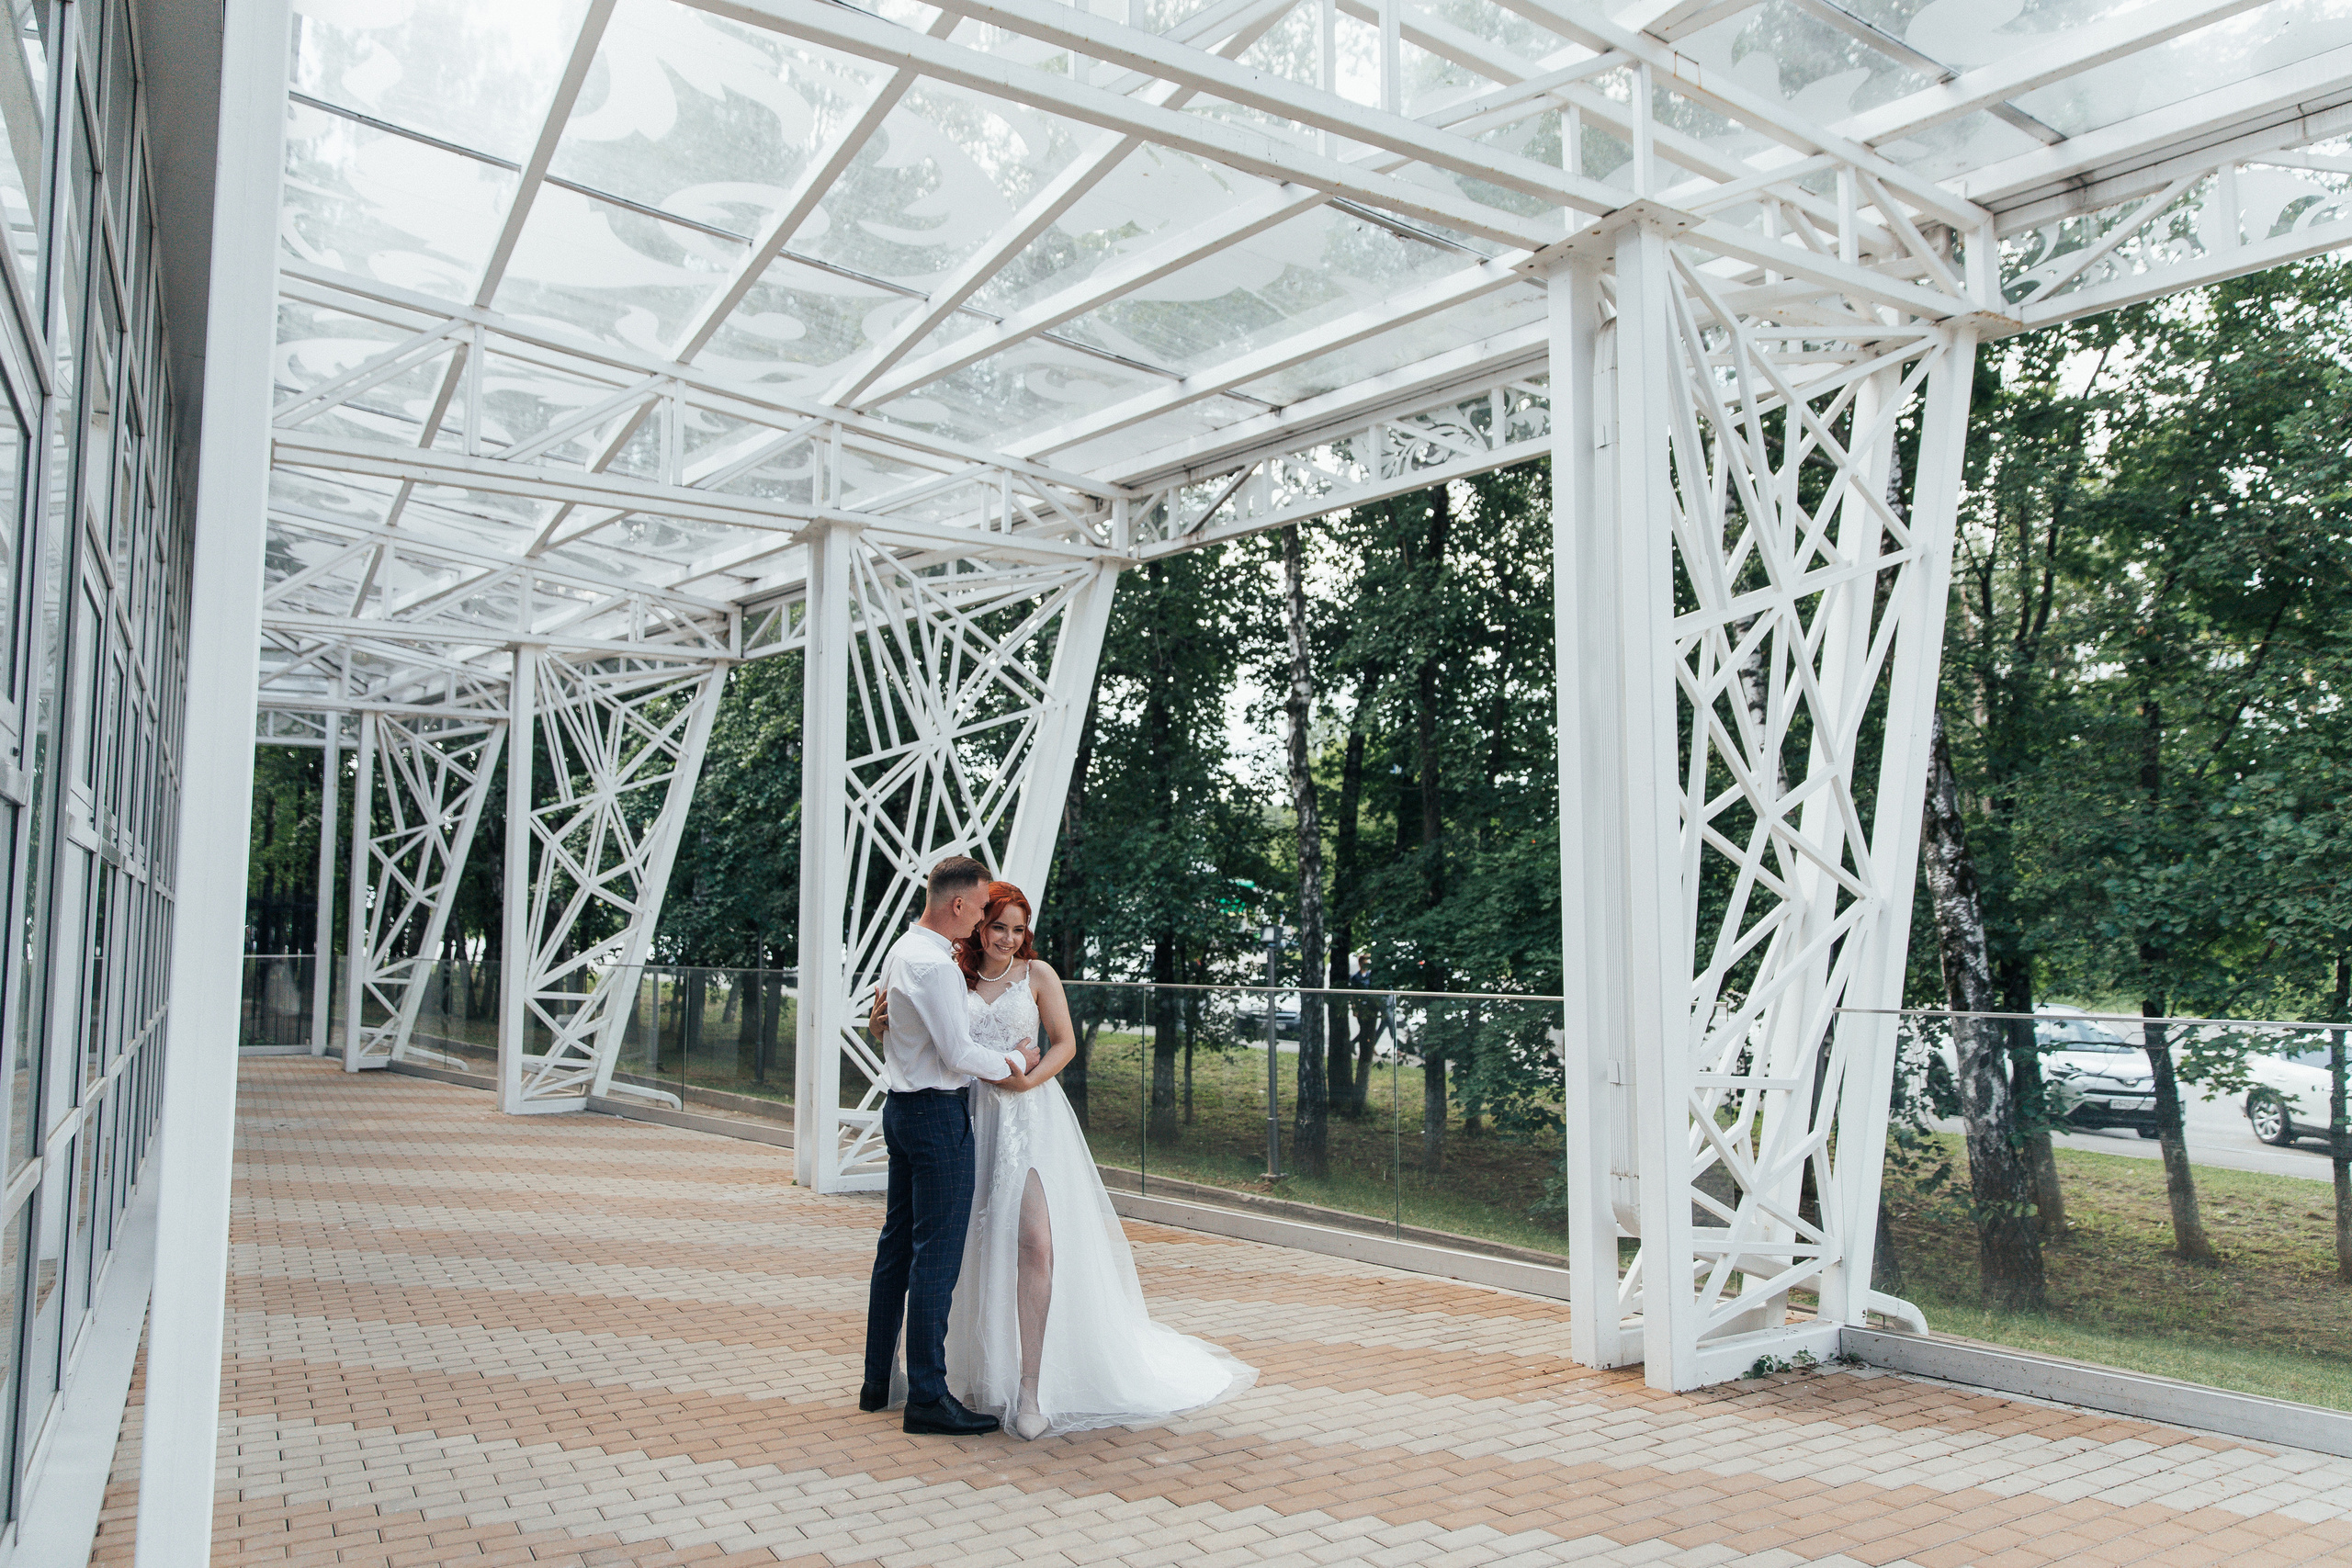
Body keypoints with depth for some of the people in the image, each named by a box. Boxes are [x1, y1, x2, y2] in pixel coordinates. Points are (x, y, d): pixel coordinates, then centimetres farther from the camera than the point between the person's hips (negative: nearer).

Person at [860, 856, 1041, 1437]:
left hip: (900, 1106, 10)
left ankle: (878, 1380, 25)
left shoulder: (900, 950, 12)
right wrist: (1015, 1060, -4)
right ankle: (926, 1397, 0)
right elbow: (959, 1054, -20)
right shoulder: (935, 965, -20)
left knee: (897, 1245, 15)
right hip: (937, 1113, -10)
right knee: (937, 1254, -5)